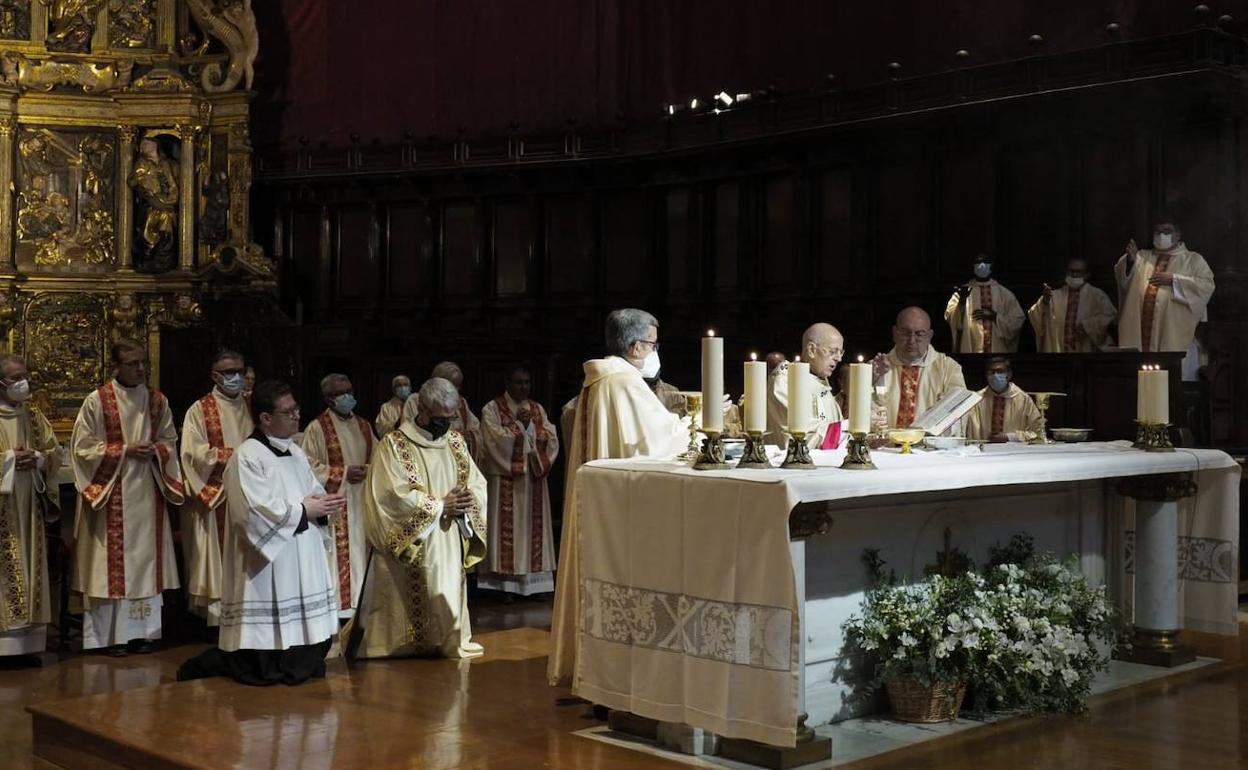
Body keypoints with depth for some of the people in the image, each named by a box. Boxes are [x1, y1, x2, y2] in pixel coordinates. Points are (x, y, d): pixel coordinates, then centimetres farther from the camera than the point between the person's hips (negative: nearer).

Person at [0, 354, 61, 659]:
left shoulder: (33, 414, 12)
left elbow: (55, 450, 14)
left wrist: (37, 459, -6)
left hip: (27, 505, 6)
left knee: (28, 569, 6)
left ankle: (26, 641, 11)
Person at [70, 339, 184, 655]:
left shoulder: (158, 400, 6)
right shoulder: (96, 401, -7)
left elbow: (170, 442, 14)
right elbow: (83, 449, -6)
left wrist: (156, 451, -8)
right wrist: (124, 450, -14)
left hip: (148, 493, 4)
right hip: (111, 495, -4)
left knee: (146, 558, 6)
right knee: (112, 562, -3)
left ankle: (141, 630, 14)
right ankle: (112, 634, 4)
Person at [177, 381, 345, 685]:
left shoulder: (295, 452, 14)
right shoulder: (247, 457, -12)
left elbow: (315, 493, 17)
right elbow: (256, 512, -21)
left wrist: (325, 506, -6)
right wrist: (304, 510, -14)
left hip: (304, 565, 8)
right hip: (269, 566, -8)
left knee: (308, 664, 9)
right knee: (265, 672, -2)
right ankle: (214, 663, 20)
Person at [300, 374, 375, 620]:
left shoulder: (363, 426, 13)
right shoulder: (317, 428, -7)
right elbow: (308, 467, -10)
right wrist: (343, 473, -15)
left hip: (363, 503, 6)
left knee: (362, 554, 7)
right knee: (338, 559, -7)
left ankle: (361, 605, 14)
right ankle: (339, 607, -2)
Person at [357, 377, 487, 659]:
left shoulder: (455, 441, 10)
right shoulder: (393, 445, -8)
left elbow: (479, 484, 12)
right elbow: (395, 497, -16)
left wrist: (469, 499, -11)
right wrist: (441, 505, -15)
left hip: (451, 545, 5)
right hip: (411, 547, -5)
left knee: (448, 602, 9)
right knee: (408, 610, -1)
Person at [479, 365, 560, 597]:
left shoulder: (538, 410, 12)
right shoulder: (492, 409, -1)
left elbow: (551, 439, 2)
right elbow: (496, 441, -14)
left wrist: (530, 425, -11)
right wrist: (520, 424, -10)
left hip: (534, 479, 4)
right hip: (505, 480, -4)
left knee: (533, 527, 5)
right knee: (507, 529, -4)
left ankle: (535, 581, 10)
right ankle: (504, 583, 0)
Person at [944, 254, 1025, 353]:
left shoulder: (1004, 294, 9)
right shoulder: (963, 291, 6)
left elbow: (1017, 320, 5)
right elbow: (950, 317, -6)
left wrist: (994, 316, -8)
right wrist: (962, 300, -24)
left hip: (998, 350, 1)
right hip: (969, 350, -1)